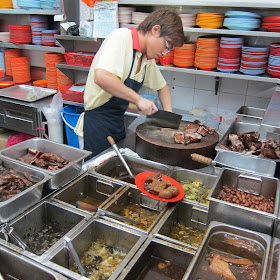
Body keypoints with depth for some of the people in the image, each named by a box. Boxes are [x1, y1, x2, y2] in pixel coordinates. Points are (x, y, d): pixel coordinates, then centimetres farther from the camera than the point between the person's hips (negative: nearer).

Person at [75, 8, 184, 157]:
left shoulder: (147, 58, 10)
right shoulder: (121, 37, -15)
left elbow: (162, 86, 26)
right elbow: (101, 77, -32)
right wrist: (138, 99, -24)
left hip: (118, 124, 8)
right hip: (97, 125, -8)